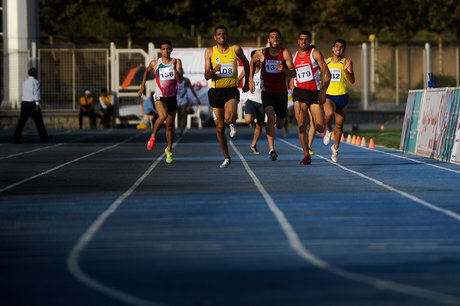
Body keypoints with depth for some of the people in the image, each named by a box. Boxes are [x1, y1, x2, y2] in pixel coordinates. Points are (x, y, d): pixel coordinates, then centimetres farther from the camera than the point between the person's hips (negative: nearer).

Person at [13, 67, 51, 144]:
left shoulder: (25, 82, 18)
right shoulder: (35, 82, -5)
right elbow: (36, 93, -14)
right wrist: (37, 104, -18)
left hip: (24, 103, 6)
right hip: (32, 103, -6)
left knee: (21, 121, 0)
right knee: (38, 121, 5)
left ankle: (16, 138, -9)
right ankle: (44, 138, 13)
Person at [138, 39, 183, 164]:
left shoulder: (176, 62, -1)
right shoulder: (155, 63, 1)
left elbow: (180, 80, -11)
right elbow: (147, 71, 23)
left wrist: (175, 68, -26)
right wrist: (142, 87, 22)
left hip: (172, 98, 2)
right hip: (159, 97, -2)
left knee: (170, 126, 10)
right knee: (163, 115, -31)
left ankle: (169, 150, 30)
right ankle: (153, 136, -8)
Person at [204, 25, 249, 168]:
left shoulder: (235, 49, 1)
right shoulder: (210, 52, 1)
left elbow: (246, 63, 20)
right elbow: (206, 76, -1)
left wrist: (246, 82, 18)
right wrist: (214, 71, -23)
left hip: (231, 90, -1)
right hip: (216, 91, 1)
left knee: (229, 118, -29)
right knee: (220, 128, 5)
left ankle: (232, 123, 10)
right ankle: (227, 157, 21)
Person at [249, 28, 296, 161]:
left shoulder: (285, 53, -6)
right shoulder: (261, 53, -3)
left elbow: (293, 74, -8)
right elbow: (253, 62, 20)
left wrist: (283, 69, -27)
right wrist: (251, 79, 15)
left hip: (282, 92, 1)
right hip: (267, 91, -1)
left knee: (280, 125, 11)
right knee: (271, 117, -25)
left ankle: (277, 120, 51)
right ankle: (271, 149, -26)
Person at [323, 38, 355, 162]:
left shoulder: (346, 62, -2)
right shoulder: (325, 61, 5)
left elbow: (352, 81, -12)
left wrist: (346, 69, -28)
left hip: (342, 97, 0)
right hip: (328, 96, 0)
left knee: (339, 126, 8)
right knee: (329, 113, -33)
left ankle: (335, 149, 30)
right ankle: (328, 130, -2)